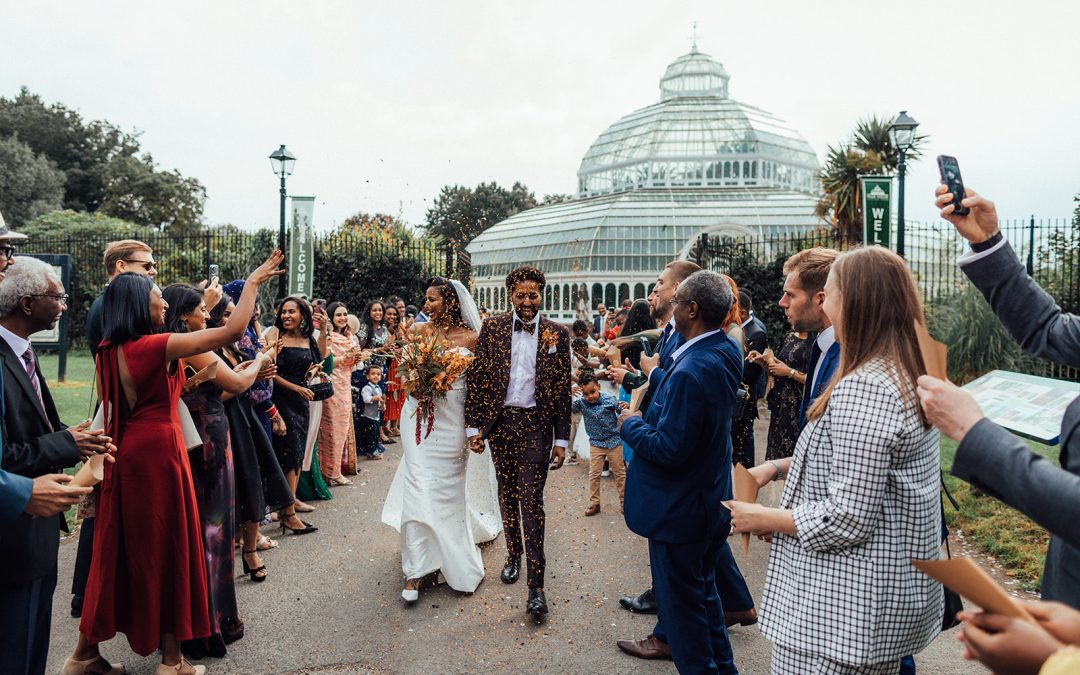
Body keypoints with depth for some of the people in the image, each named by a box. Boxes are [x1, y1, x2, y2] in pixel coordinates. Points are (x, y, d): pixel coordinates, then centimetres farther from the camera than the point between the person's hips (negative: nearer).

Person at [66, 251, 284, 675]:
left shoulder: (107, 352, 7)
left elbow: (107, 412, 16)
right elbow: (232, 330, -20)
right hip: (158, 450, -7)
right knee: (167, 548, 4)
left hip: (122, 454, 7)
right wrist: (253, 282, -12)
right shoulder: (157, 346, -16)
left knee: (118, 549, 16)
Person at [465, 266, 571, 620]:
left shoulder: (557, 334, 0)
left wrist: (561, 438, -2)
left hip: (536, 424, -2)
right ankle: (513, 554, 36)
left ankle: (536, 585, -2)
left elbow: (563, 389, 0)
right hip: (500, 422, 2)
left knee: (531, 500, -6)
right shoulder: (492, 328, 2)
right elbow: (477, 378, 2)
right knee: (507, 494, 15)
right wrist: (474, 426, -2)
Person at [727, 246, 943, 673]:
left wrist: (762, 518, -13)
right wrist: (779, 467, 8)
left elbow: (847, 518, -25)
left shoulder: (862, 390, -25)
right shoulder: (906, 374, 6)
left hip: (844, 607, -10)